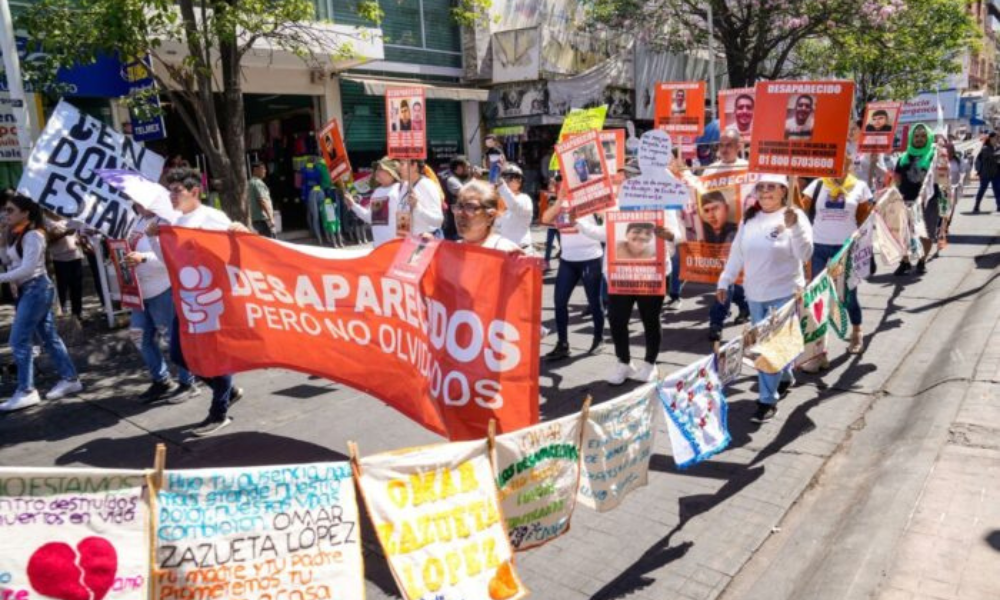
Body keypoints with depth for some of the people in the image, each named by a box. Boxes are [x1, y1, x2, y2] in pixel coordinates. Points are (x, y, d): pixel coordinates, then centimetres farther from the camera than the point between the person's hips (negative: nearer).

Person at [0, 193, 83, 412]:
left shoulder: (32, 235, -15)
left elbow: (27, 269, -21)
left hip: (36, 289, -9)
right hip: (26, 290, 9)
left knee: (18, 340, -8)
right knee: (49, 336, 11)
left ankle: (26, 392, -2)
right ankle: (69, 379, 18)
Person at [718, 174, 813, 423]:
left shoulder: (795, 216, -10)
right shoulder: (749, 218, 5)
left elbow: (805, 255, -19)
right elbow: (737, 252, 11)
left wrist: (794, 227, -32)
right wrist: (724, 281, 9)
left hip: (785, 293, -5)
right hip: (755, 293, 5)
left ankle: (768, 400, 4)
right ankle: (785, 376, 40)